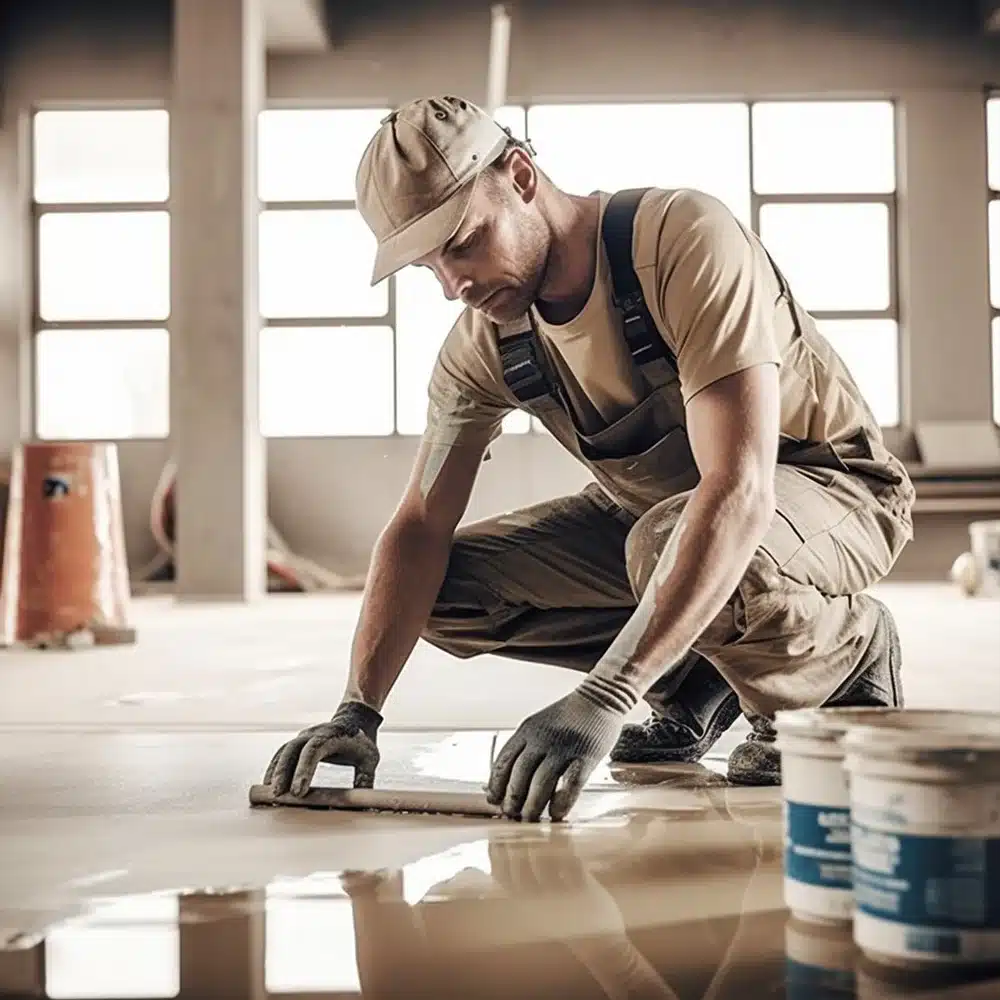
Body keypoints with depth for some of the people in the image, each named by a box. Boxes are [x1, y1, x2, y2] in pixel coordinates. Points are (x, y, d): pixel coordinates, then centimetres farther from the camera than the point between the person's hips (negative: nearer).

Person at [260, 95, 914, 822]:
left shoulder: (686, 240, -31)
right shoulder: (482, 340, -10)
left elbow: (741, 490, -40)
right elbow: (421, 527, -8)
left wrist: (603, 699, -47)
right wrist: (359, 711, -23)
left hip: (832, 485, -6)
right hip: (652, 509, 6)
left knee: (668, 542, -39)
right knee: (450, 590, -11)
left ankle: (848, 654, -6)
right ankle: (697, 679, 7)